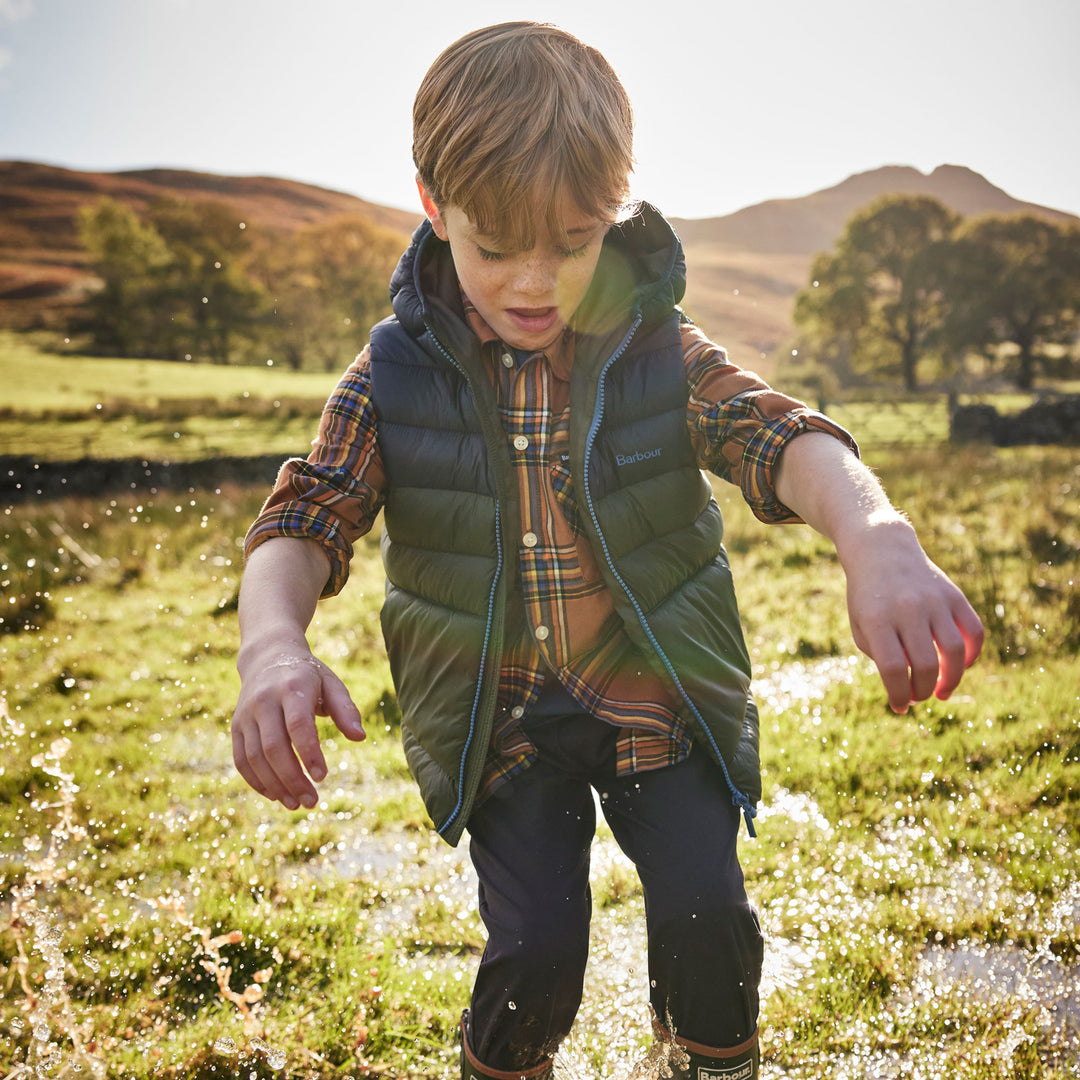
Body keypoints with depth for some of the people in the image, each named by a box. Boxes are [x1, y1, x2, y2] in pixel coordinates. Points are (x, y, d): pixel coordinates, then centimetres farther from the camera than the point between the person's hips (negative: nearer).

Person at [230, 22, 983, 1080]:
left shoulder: (661, 352, -9)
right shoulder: (395, 374, -8)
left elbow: (779, 437, -24)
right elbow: (303, 518, -14)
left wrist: (875, 533, -48)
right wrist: (272, 643, -37)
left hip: (652, 699, 1)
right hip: (499, 716, 0)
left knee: (706, 916, -9)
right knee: (534, 950, -8)